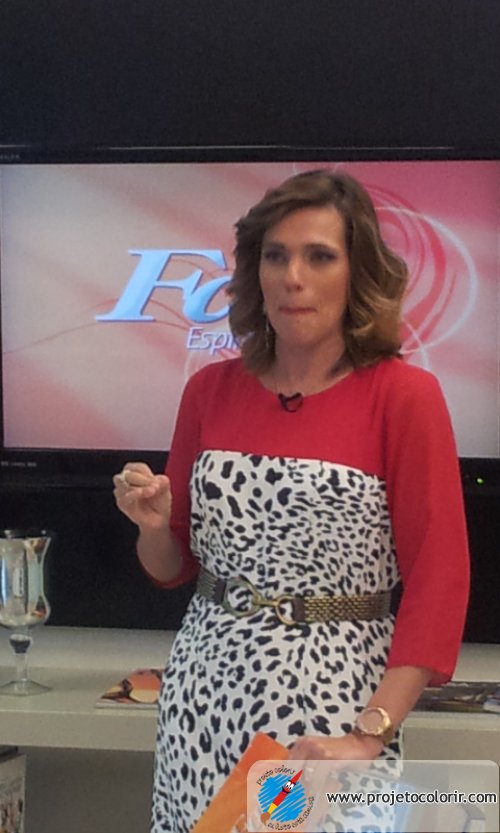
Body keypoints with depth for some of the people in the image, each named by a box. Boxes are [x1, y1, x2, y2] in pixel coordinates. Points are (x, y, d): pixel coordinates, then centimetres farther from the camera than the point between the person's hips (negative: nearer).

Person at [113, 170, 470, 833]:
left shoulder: (404, 397, -8)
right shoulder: (212, 390, 4)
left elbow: (438, 585, -10)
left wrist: (369, 736, -17)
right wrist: (153, 524, -8)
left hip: (332, 694, -4)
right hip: (204, 687, 4)